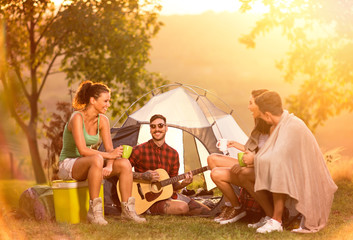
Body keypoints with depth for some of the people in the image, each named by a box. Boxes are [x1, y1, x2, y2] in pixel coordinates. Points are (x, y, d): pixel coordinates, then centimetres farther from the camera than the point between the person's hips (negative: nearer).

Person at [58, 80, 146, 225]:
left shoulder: (102, 120, 2)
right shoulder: (77, 118, -20)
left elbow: (109, 148, -1)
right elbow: (82, 150, -28)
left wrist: (109, 166, -21)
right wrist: (109, 155, -24)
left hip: (86, 166, 7)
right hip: (67, 166, -7)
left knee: (125, 164, -13)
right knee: (97, 159, -38)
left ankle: (127, 210, -10)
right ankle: (94, 212, -34)